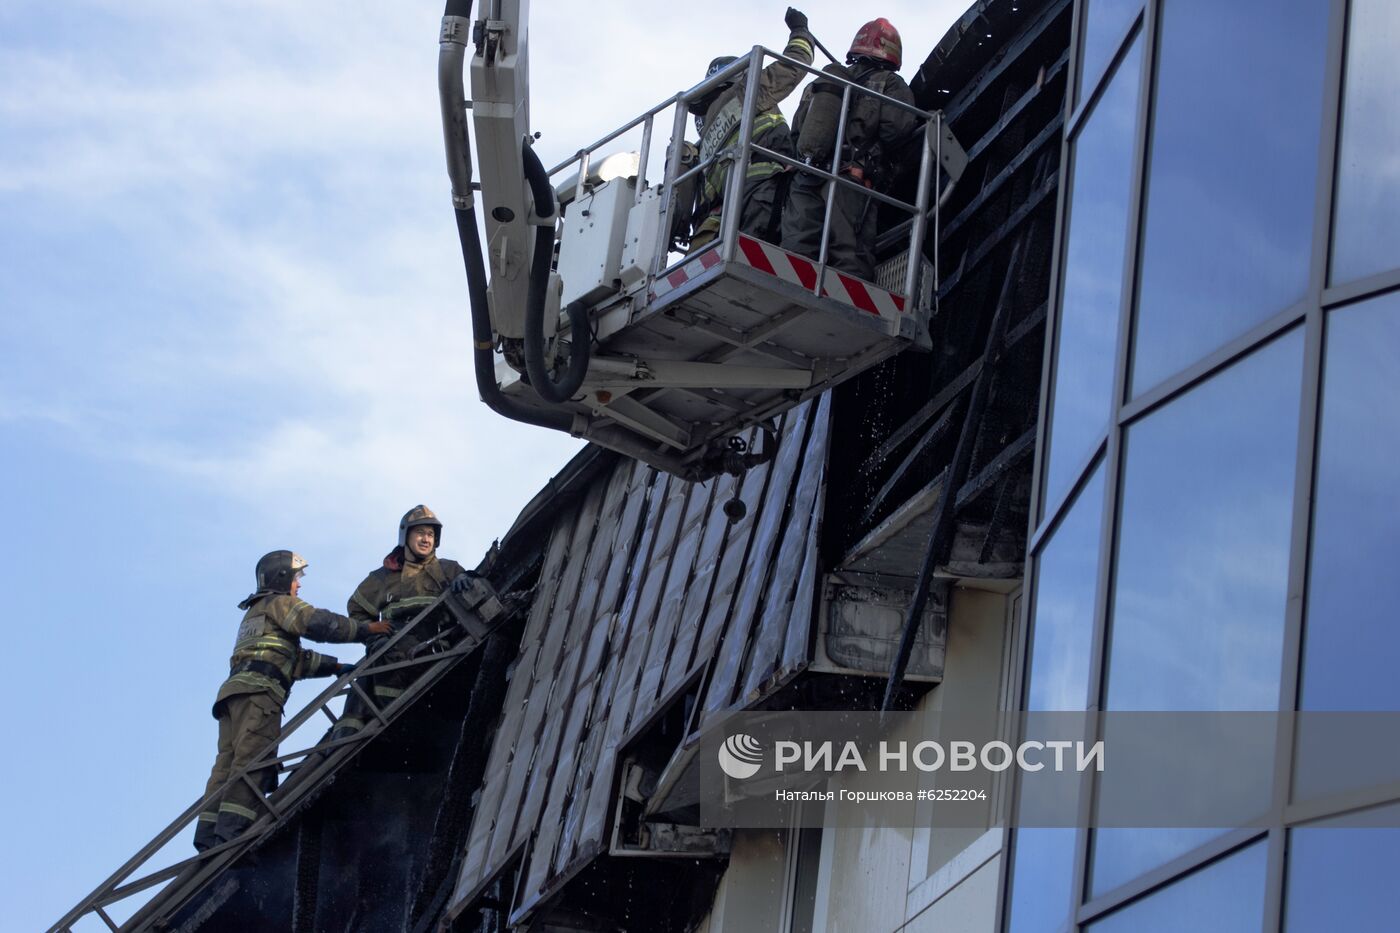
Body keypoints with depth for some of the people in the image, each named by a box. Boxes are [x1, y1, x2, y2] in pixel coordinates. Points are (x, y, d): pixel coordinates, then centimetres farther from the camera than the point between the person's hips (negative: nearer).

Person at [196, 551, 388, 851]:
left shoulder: (255, 613, 39)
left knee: (228, 764, -3)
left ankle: (209, 837, -16)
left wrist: (337, 666, 34)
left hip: (234, 691, 9)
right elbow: (319, 623, -5)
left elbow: (298, 658, 38)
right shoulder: (279, 603, 10)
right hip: (258, 690, -9)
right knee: (251, 761, -20)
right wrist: (366, 629, 4)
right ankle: (231, 832, -35)